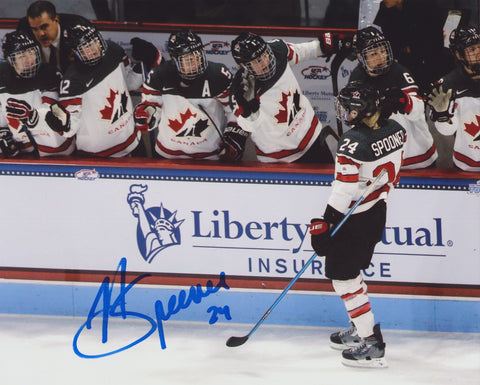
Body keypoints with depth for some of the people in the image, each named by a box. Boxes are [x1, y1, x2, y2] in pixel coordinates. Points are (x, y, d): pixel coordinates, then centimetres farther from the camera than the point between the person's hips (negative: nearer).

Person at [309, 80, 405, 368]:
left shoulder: (354, 142, -26)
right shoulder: (395, 130, -3)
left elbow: (344, 192, -25)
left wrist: (324, 226, -19)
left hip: (354, 220, -8)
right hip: (378, 211, 8)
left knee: (342, 275, 1)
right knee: (353, 269, 24)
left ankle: (371, 345, 0)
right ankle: (361, 328, 33)